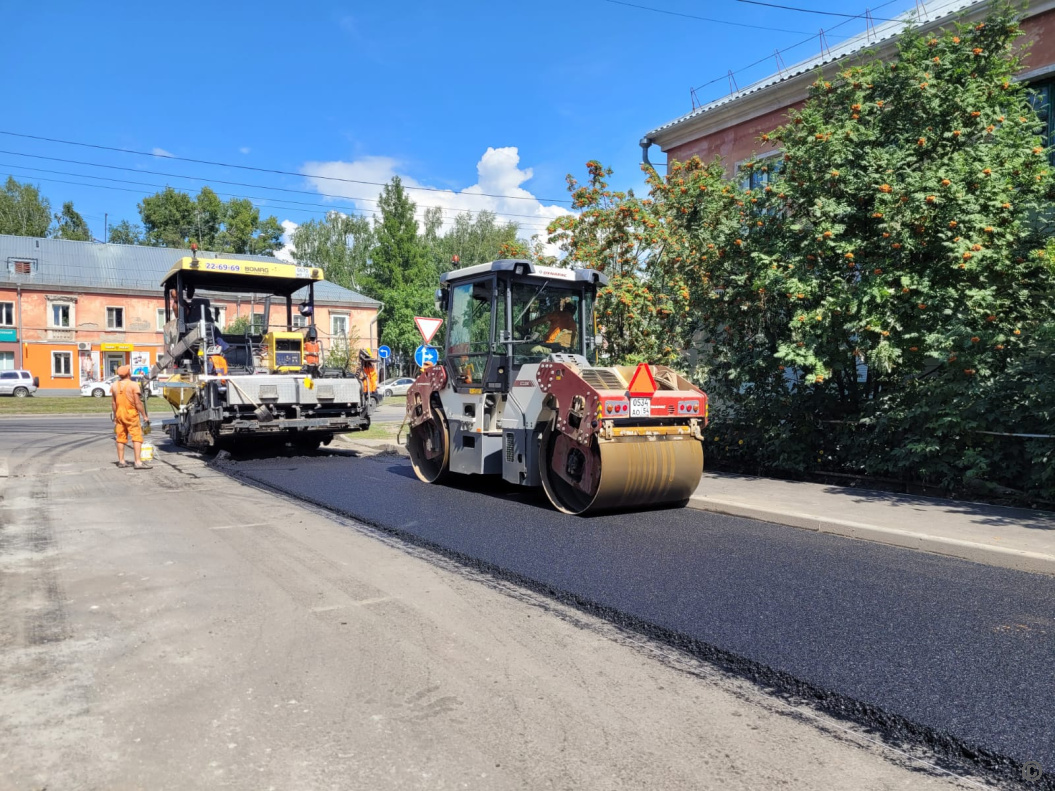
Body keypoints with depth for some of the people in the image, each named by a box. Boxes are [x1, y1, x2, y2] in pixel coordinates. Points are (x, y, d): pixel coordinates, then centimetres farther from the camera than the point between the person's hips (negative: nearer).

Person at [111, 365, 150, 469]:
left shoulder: (115, 385, 6)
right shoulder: (133, 385, -11)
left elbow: (113, 402, 10)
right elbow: (138, 403, -14)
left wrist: (115, 416, 19)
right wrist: (144, 416, -8)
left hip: (119, 414, 6)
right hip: (131, 414, -6)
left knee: (121, 437, 12)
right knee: (137, 437, -6)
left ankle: (121, 461, 18)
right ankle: (138, 462, -12)